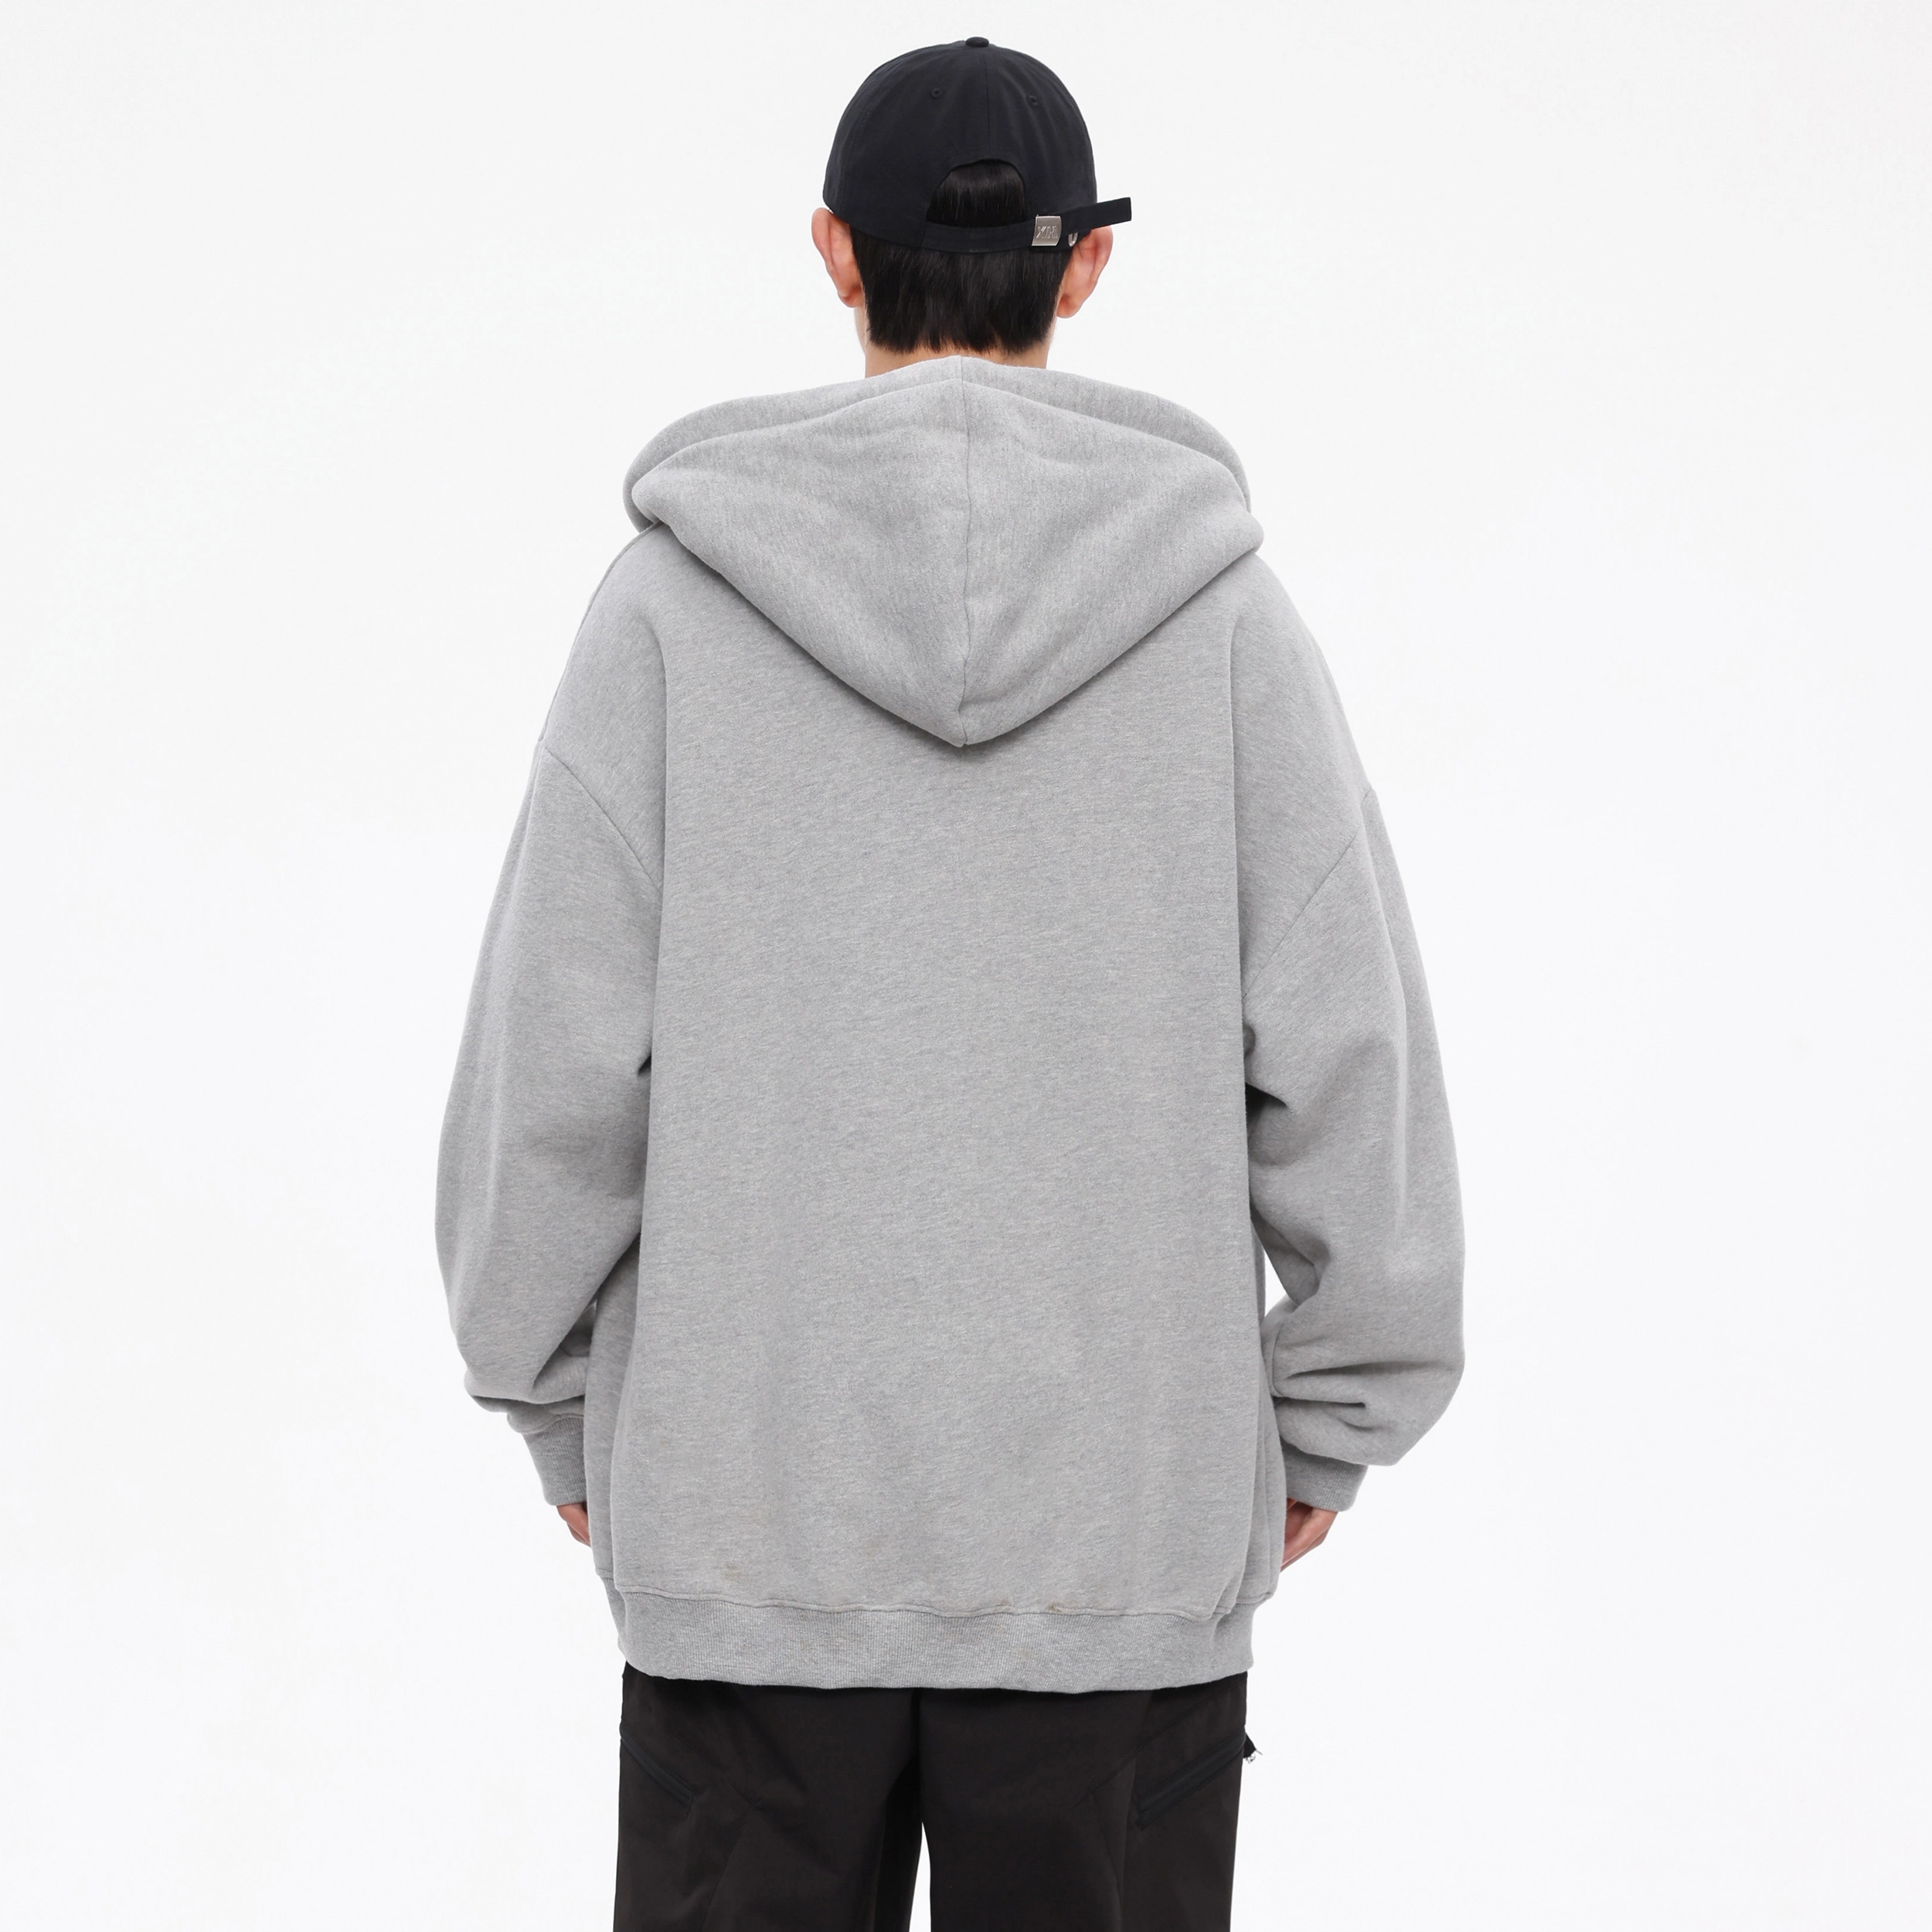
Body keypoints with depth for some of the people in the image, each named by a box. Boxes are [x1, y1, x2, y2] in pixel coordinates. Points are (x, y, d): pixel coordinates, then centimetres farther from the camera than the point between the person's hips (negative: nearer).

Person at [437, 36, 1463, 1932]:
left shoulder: (674, 599, -5)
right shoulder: (1221, 604, -3)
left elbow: (557, 1055, -4)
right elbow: (1347, 1049, -3)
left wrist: (556, 1400, 9)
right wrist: (1328, 1418, 9)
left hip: (752, 1515, 0)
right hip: (1132, 1527, 0)